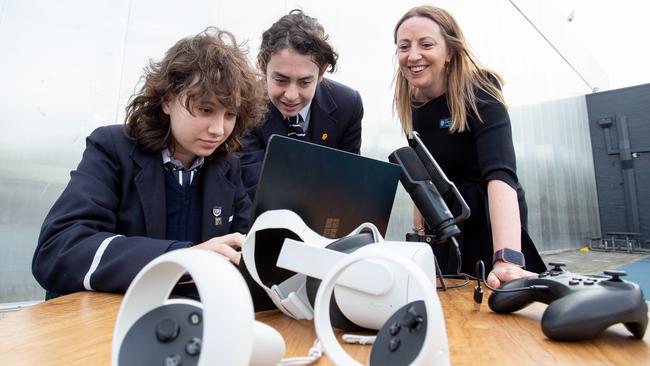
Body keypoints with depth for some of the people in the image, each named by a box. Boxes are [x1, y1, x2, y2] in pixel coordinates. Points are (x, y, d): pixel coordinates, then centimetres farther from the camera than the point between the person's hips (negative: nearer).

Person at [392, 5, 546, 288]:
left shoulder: (478, 91, -21)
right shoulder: (411, 105, -4)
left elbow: (500, 172, -36)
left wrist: (508, 260, -48)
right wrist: (418, 230, 5)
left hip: (489, 226, -5)